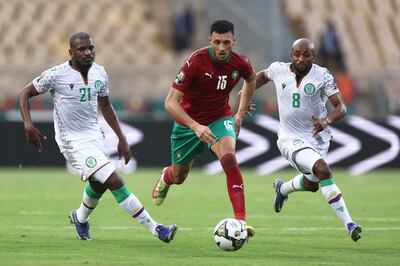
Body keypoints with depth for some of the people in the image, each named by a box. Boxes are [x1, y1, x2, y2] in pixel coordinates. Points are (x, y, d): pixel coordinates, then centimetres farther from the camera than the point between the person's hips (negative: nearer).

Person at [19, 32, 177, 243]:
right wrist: (29, 126, -19)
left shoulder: (99, 73, 1)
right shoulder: (57, 75, -16)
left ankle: (80, 218, 55)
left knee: (99, 184, 24)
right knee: (115, 182, -16)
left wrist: (121, 138, 14)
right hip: (74, 142, -7)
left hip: (95, 136, 7)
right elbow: (25, 94, -6)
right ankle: (154, 228, -13)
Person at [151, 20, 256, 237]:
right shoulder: (196, 61, -28)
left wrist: (241, 114, 10)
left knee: (229, 159, -29)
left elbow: (251, 79, 13)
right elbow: (170, 103, -28)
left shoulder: (240, 64, -16)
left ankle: (241, 221, -32)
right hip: (189, 122, -1)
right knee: (179, 177, 16)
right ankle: (166, 177, 57)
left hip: (220, 119, 1)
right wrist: (195, 127, -40)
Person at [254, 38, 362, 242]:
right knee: (323, 170, -27)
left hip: (318, 137, 3)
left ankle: (282, 188, 58)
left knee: (311, 184, 22)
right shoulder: (278, 70, -8)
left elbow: (340, 108, -17)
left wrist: (326, 121, -36)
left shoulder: (322, 76, -13)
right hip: (291, 139, -3)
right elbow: (263, 75, 18)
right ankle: (348, 223, -25)